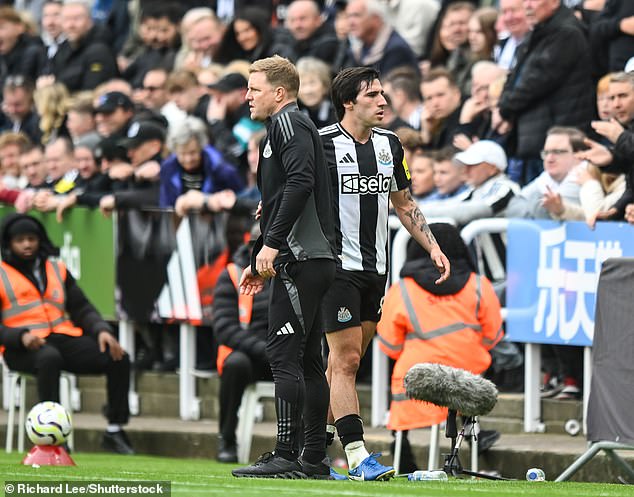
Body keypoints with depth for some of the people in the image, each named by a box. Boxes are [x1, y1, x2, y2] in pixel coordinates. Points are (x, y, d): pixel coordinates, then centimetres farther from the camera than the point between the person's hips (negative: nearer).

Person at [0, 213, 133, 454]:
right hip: (22, 348, -5)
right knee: (49, 358, -41)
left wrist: (101, 330, -2)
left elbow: (82, 309, 19)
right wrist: (21, 336, -20)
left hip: (63, 338, 5)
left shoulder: (57, 270, 21)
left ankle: (114, 432, -7)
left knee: (119, 358, -16)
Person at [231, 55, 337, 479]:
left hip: (300, 259, -10)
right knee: (307, 360, 10)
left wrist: (272, 244, -23)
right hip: (314, 259, 10)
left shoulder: (288, 122, -7)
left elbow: (300, 182, -22)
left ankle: (287, 456, -13)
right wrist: (257, 264, 30)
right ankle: (315, 458, 11)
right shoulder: (290, 126, 25)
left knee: (284, 354, -11)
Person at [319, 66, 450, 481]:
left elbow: (404, 204, 24)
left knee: (346, 362, 7)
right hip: (338, 266, -7)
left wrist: (433, 247, 17)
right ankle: (357, 457, -14)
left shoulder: (389, 144, 12)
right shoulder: (323, 144, -8)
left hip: (376, 270, 7)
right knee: (345, 360, -10)